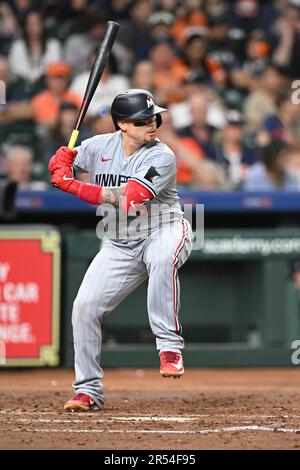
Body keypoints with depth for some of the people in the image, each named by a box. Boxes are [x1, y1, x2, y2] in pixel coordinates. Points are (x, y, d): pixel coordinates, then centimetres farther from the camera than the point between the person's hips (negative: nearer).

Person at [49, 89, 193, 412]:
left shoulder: (162, 157, -18)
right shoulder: (101, 146, -2)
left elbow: (128, 199, -28)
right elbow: (60, 161, 14)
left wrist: (74, 187, -26)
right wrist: (63, 169, -12)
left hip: (163, 231, -5)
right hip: (119, 246, 5)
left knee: (162, 258, -41)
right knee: (84, 307, -7)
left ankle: (169, 346, -35)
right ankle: (88, 390, 7)